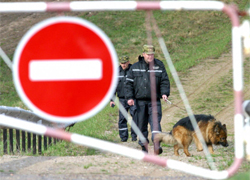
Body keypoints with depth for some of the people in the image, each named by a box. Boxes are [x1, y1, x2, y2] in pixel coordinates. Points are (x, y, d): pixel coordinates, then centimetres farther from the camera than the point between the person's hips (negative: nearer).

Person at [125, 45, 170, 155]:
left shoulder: (159, 66, 7)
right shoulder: (135, 67, 9)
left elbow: (165, 81, 6)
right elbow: (129, 83, 10)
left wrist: (165, 93, -11)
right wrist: (129, 97, -1)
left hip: (154, 101, -2)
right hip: (140, 101, 2)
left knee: (155, 122, -16)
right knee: (141, 124, 4)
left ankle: (157, 145, -25)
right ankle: (144, 146, 13)